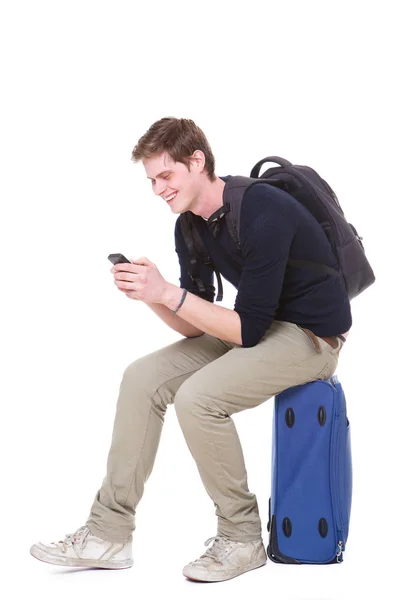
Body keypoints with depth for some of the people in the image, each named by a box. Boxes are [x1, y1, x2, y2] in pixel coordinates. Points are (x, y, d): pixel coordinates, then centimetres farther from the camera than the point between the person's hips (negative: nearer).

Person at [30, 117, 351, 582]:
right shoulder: (192, 227, 1)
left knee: (198, 396, -28)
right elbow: (195, 326, 4)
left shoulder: (262, 215, -26)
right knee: (142, 378, -2)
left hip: (311, 335, -9)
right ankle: (108, 534, 2)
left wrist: (169, 293, -27)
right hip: (260, 326, 9)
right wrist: (151, 295, -14)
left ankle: (242, 539, -7)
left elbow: (248, 329, -25)